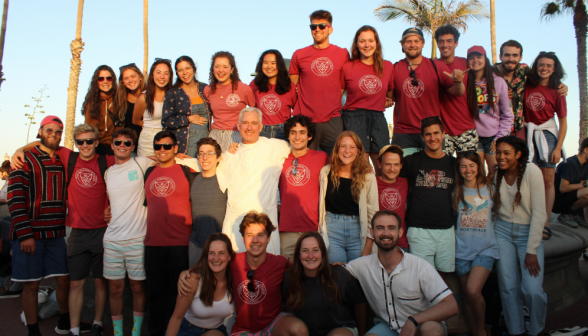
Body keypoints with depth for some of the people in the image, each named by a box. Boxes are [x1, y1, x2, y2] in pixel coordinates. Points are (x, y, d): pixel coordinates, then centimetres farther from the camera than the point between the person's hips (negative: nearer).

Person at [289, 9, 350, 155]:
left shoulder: (343, 54, 8)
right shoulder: (299, 55, 7)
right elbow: (292, 86, 14)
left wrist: (336, 104, 7)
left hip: (333, 120, 0)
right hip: (305, 120, 0)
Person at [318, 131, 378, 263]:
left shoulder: (368, 176, 0)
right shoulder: (326, 172, 3)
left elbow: (373, 212, 0)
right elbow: (321, 205, 9)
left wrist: (368, 248, -4)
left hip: (358, 232, 0)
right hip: (332, 231, 0)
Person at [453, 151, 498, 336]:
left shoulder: (490, 188, 3)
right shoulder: (456, 191, 3)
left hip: (485, 248, -2)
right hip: (462, 249, 2)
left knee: (473, 291, -18)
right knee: (468, 297, 8)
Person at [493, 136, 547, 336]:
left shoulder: (532, 172, -13)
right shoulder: (497, 175, 1)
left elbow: (539, 213, -14)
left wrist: (532, 250, -14)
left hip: (529, 232, -3)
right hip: (502, 232, 3)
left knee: (533, 290, -13)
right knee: (508, 287, 1)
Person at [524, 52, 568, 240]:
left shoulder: (556, 91, -2)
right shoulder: (527, 85, 2)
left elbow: (563, 122, -1)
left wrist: (558, 147, -8)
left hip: (547, 134, -1)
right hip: (528, 134, 1)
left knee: (548, 179, -1)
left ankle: (546, 223, 5)